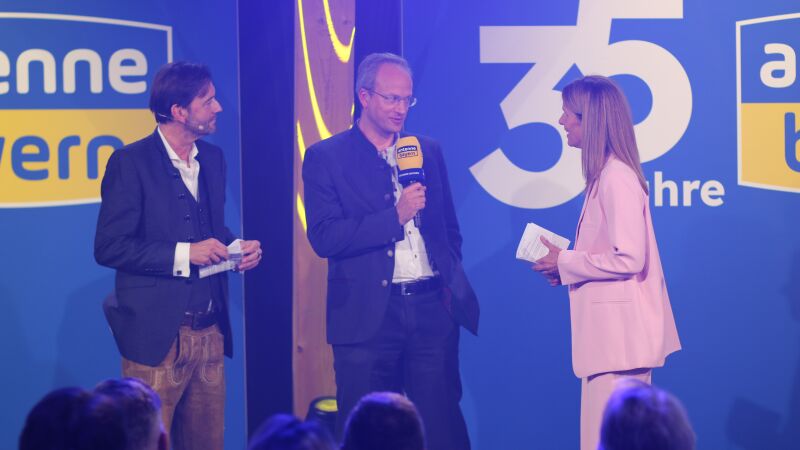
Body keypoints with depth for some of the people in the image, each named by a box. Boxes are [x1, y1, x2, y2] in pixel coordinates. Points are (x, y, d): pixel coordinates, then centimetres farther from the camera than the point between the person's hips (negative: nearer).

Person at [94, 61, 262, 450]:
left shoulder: (213, 158, 11)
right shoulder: (131, 162, -9)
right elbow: (108, 248, -13)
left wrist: (239, 247, 1)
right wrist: (183, 255, -18)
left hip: (210, 332, 6)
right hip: (156, 334, -6)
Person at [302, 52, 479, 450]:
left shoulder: (429, 151, 13)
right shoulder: (326, 157, 0)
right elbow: (323, 237, -11)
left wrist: (450, 283, 7)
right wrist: (395, 216, -15)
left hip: (433, 311, 3)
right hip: (368, 316, -3)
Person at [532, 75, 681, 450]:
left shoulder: (616, 179, -16)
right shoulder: (605, 175, 14)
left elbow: (628, 259, -21)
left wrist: (566, 263, -12)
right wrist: (566, 265, 7)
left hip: (619, 332, -10)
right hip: (608, 332, 10)